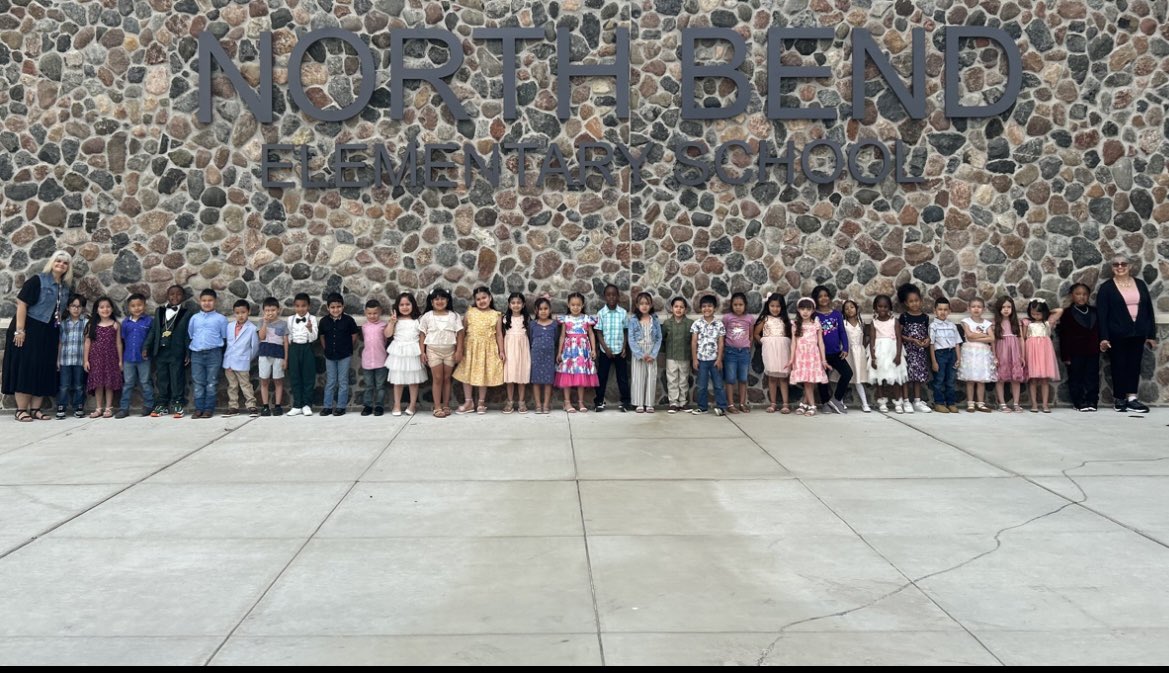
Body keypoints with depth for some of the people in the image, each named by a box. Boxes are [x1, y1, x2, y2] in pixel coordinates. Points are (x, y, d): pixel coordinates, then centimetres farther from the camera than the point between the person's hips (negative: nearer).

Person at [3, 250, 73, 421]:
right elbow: (22, 303, -14)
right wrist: (19, 330, -20)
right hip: (29, 330, -7)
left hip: (49, 333, 7)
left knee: (44, 370, 6)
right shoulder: (37, 280, -8)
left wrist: (60, 334, 14)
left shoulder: (65, 287, 11)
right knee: (26, 368, -5)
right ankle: (21, 409, -1)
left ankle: (35, 409, 12)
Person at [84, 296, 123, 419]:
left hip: (110, 358, -1)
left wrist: (120, 360, 1)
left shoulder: (115, 325, 2)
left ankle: (108, 408, 9)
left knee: (109, 383, 2)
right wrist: (86, 360, 0)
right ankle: (98, 408, 11)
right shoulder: (93, 325, 4)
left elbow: (118, 343, 3)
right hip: (96, 358, 1)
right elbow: (87, 343, 5)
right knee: (98, 384, 3)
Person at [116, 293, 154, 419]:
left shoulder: (149, 321, -4)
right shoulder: (125, 323, 6)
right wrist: (121, 358, 11)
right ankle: (124, 408, 13)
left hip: (143, 358, -3)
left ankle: (148, 406, 14)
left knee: (145, 383, 5)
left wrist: (148, 349, -11)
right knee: (127, 384, 9)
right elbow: (122, 341, 11)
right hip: (128, 358, 3)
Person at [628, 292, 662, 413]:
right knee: (638, 378, 1)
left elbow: (659, 339, 1)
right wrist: (641, 355, -14)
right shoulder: (633, 320, -4)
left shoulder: (655, 320, 2)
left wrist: (653, 354, -10)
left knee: (651, 378, 2)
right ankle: (639, 404, 7)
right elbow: (631, 339, -8)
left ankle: (649, 404, 9)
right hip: (638, 354, -2)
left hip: (651, 354, 2)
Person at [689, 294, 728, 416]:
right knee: (702, 385, 7)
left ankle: (721, 406, 9)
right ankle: (702, 407, 15)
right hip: (701, 359, 0)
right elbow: (693, 342, 0)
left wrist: (719, 359, -7)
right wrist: (694, 359, -4)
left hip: (715, 359, 0)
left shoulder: (719, 324, 0)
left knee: (718, 384, 3)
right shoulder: (697, 324, 0)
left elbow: (721, 343, 0)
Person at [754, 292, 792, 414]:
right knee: (772, 376, 1)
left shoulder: (785, 320, 8)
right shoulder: (765, 319, 5)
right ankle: (773, 404, 6)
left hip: (783, 349, 1)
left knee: (783, 376, 0)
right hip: (770, 350, -1)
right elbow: (756, 334, 7)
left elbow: (791, 334, 2)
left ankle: (785, 404, -2)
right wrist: (763, 343, 1)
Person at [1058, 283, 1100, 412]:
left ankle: (1092, 401, 12)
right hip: (1075, 353, -4)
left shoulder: (1094, 312, 9)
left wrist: (1100, 346, 7)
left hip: (1092, 352, 4)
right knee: (1076, 378, 1)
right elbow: (1064, 337, -7)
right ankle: (1079, 402, 9)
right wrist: (1065, 356, -10)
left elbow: (1099, 331, 15)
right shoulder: (1067, 313, -4)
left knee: (1092, 377, 5)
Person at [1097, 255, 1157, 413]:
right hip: (1117, 335, -3)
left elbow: (1149, 310, 11)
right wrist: (1103, 337, -13)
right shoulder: (1106, 287, -1)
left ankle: (1131, 398, 1)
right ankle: (1119, 399, 8)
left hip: (1138, 333, 4)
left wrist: (1151, 334, 6)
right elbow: (1101, 314, -6)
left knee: (1134, 365, 1)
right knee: (1119, 366, 1)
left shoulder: (1140, 284, 10)